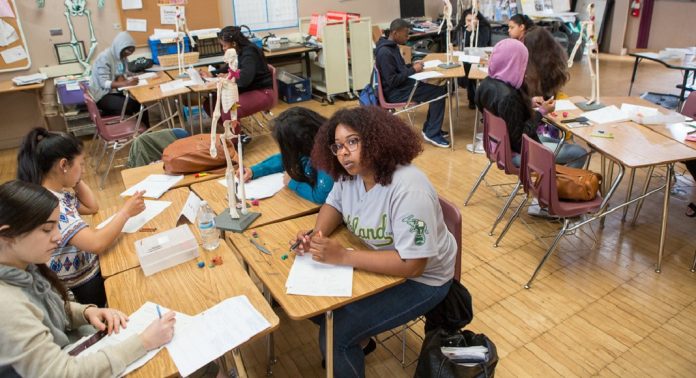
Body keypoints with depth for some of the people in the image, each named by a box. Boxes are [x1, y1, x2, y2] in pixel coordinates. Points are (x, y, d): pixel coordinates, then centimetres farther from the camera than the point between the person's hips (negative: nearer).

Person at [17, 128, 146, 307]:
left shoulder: (59, 192, -1)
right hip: (82, 288, -9)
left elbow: (92, 207, 15)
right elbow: (96, 244, -37)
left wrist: (76, 179, 3)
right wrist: (126, 211, -23)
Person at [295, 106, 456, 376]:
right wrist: (317, 236, -13)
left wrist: (343, 256, -33)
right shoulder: (349, 173, -8)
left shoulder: (408, 190, -33)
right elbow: (334, 205, 9)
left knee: (335, 334, -14)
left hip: (420, 278, -8)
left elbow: (411, 264, -32)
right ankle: (354, 340, 29)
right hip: (377, 259, 8)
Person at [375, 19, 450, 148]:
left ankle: (429, 128, 11)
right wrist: (412, 70, -15)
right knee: (439, 93, -15)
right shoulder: (385, 52, -20)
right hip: (395, 92, -10)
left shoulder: (392, 46, 11)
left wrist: (412, 66, 5)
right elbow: (392, 81, -23)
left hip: (402, 86, 10)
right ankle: (431, 133, -6)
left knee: (437, 89, 3)